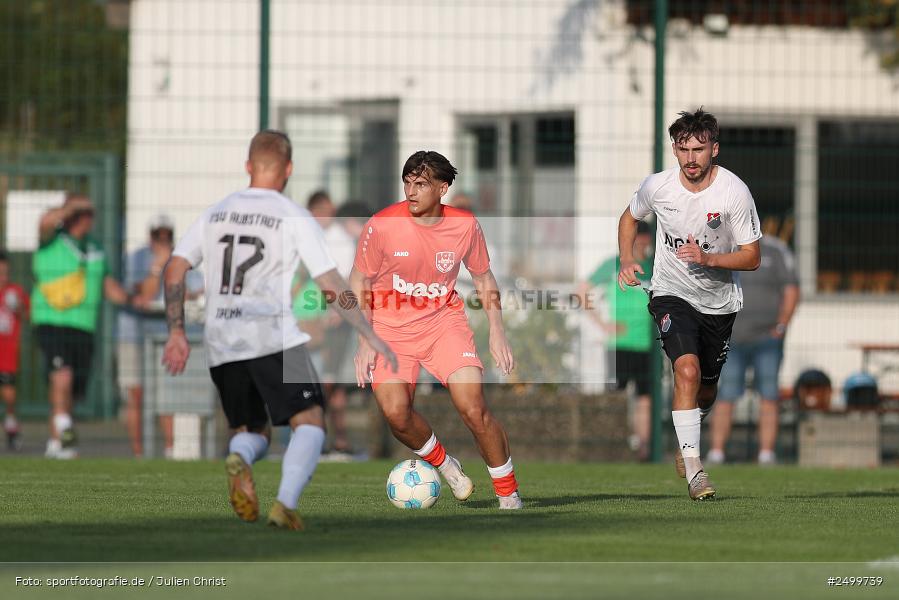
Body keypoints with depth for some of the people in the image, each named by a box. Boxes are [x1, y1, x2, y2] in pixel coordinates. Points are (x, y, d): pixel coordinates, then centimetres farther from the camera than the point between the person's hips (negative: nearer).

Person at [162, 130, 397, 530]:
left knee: (252, 432, 17)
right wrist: (372, 338, 4)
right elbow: (333, 286, -3)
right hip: (273, 338, -5)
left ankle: (238, 459, -19)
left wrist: (176, 333, 13)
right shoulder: (294, 217, 1)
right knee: (310, 422, 1)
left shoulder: (216, 213, 13)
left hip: (221, 345, 5)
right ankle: (286, 504, -23)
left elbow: (174, 270, 8)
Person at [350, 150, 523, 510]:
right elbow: (359, 281, 0)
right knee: (395, 413, -21)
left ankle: (509, 496, 1)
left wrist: (496, 332, 3)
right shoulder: (382, 225, -13)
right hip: (391, 329, -1)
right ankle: (442, 463, 10)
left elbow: (483, 278, 10)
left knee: (473, 408, -15)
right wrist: (365, 341, -6)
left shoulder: (465, 225, -7)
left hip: (445, 321, 1)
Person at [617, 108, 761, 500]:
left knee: (706, 388, 15)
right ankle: (693, 468, -24)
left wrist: (708, 258, -27)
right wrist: (626, 261, -4)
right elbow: (630, 217, 11)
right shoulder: (658, 186, -12)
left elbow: (751, 258, -11)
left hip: (719, 301, 1)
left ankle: (686, 441, 48)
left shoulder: (735, 192, -17)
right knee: (687, 370, -25)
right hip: (672, 295, -1)